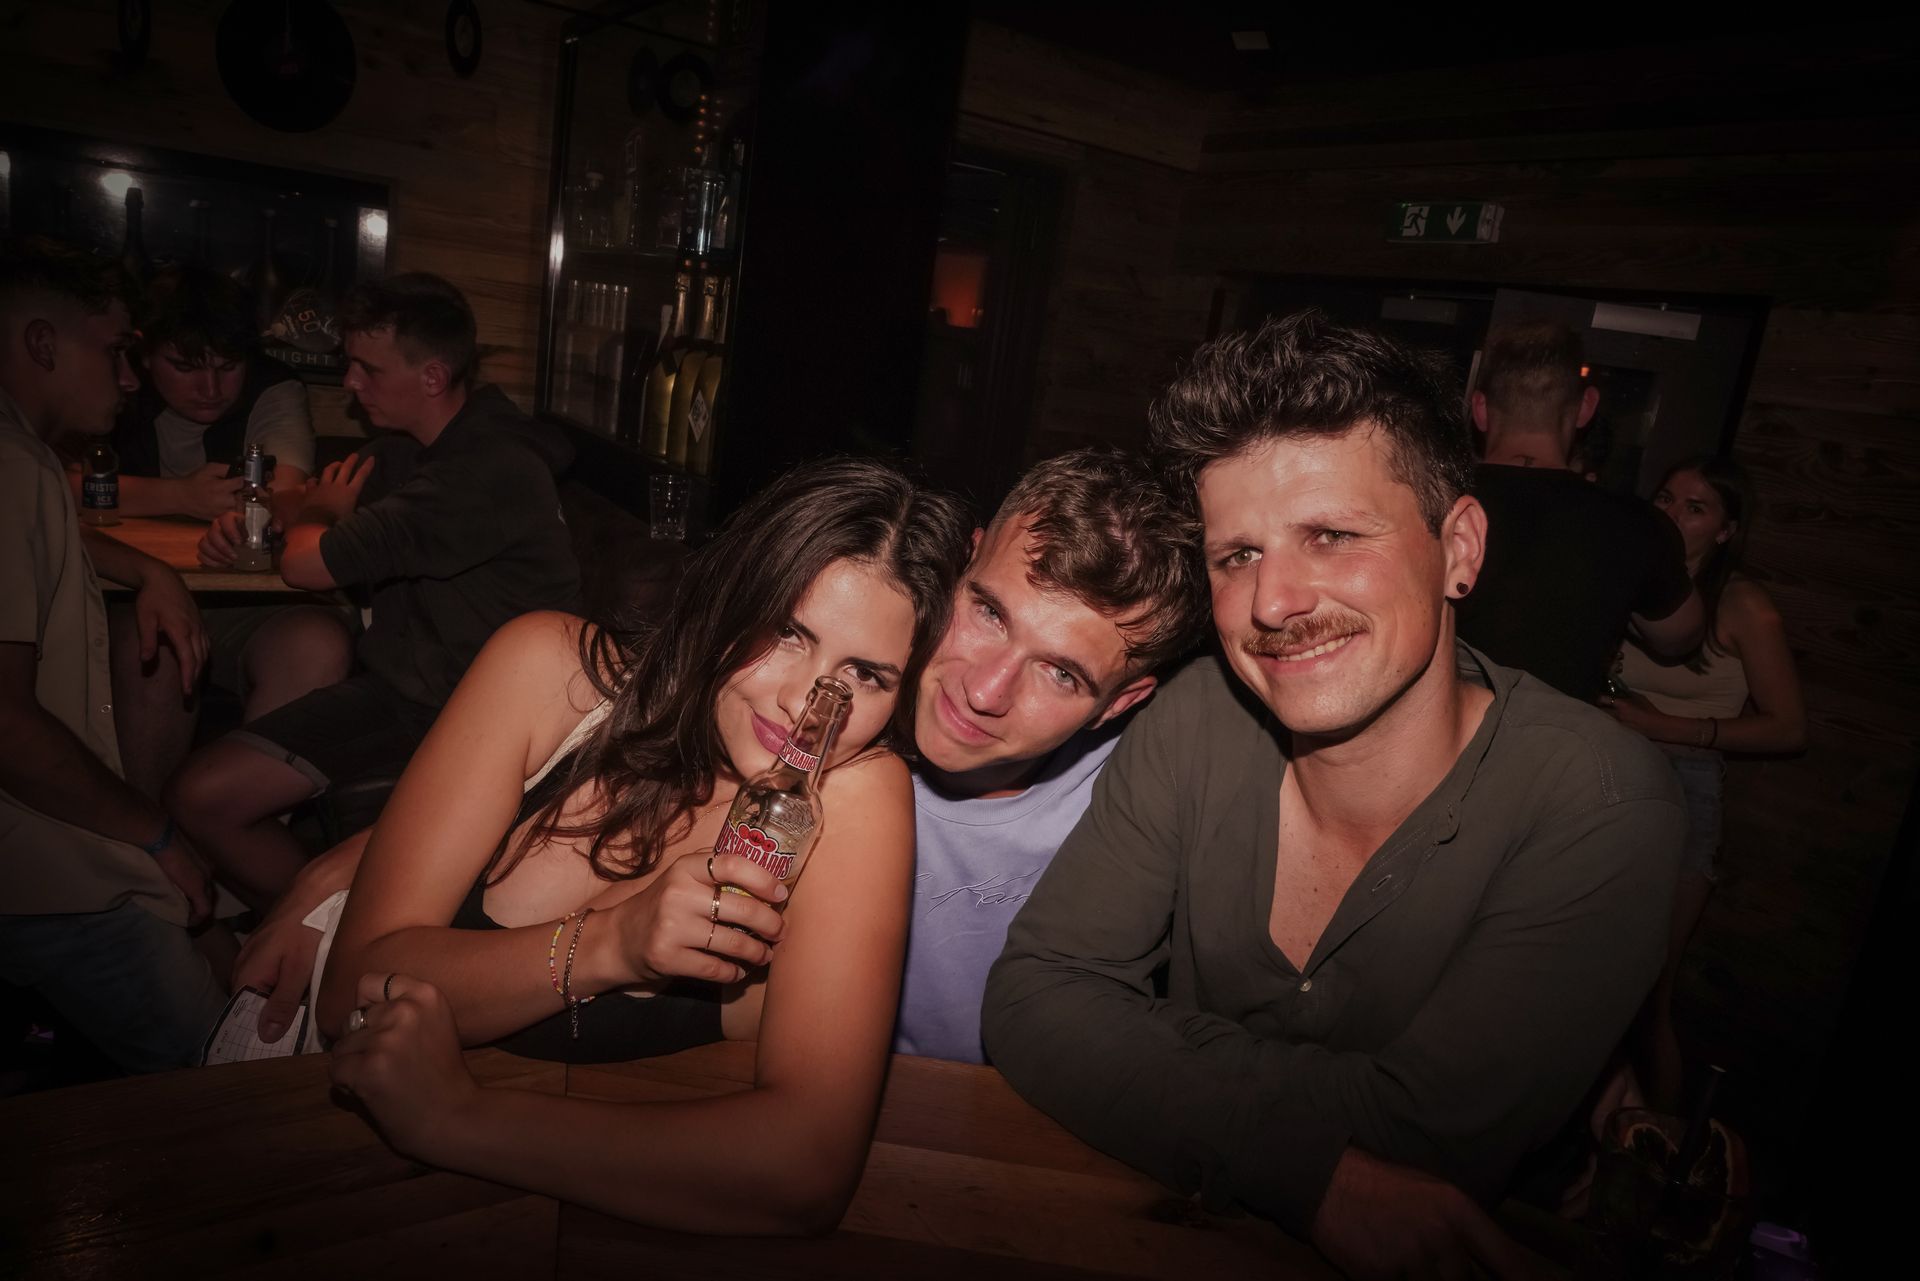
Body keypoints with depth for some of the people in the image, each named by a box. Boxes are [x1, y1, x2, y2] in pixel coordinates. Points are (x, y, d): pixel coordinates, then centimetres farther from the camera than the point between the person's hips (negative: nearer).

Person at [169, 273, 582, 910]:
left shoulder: (493, 469, -22)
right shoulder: (414, 447, 10)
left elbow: (306, 563, -19)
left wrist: (319, 513, 4)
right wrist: (244, 522, 3)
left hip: (444, 708, -9)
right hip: (402, 676, 9)